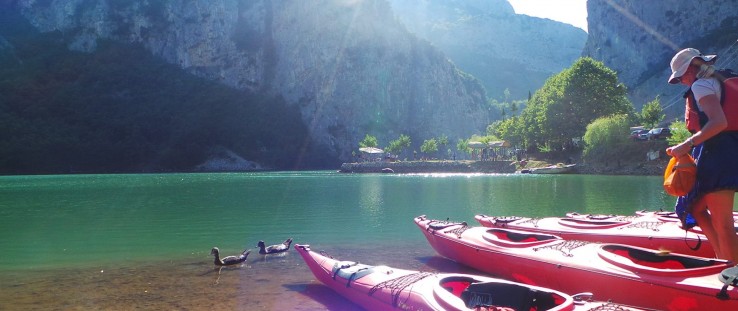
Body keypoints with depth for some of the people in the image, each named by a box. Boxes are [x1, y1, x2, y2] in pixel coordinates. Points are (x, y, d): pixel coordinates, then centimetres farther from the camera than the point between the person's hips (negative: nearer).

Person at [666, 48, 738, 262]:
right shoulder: (719, 82, 21)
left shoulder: (701, 85, -8)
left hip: (716, 154, -10)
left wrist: (688, 145, -23)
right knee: (696, 208, 16)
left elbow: (719, 122, -22)